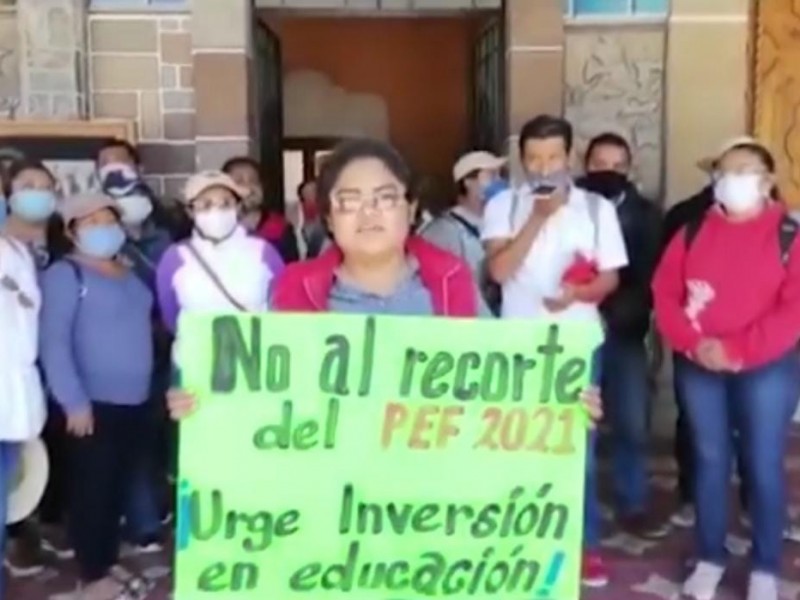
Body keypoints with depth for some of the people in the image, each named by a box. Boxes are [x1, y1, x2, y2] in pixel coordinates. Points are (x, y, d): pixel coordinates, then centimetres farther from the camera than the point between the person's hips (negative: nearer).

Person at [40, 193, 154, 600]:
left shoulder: (132, 273, 14)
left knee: (118, 490, 14)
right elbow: (53, 342, -14)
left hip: (134, 404, 6)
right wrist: (74, 400, -20)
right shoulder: (65, 274, -7)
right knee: (91, 491, 2)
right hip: (93, 406, -6)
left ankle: (109, 564, 28)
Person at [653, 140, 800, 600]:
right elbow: (665, 293, 3)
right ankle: (710, 559, 22)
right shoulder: (693, 232, 7)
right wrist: (693, 344, -12)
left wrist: (737, 349, -17)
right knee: (710, 460, 9)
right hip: (699, 367, 3)